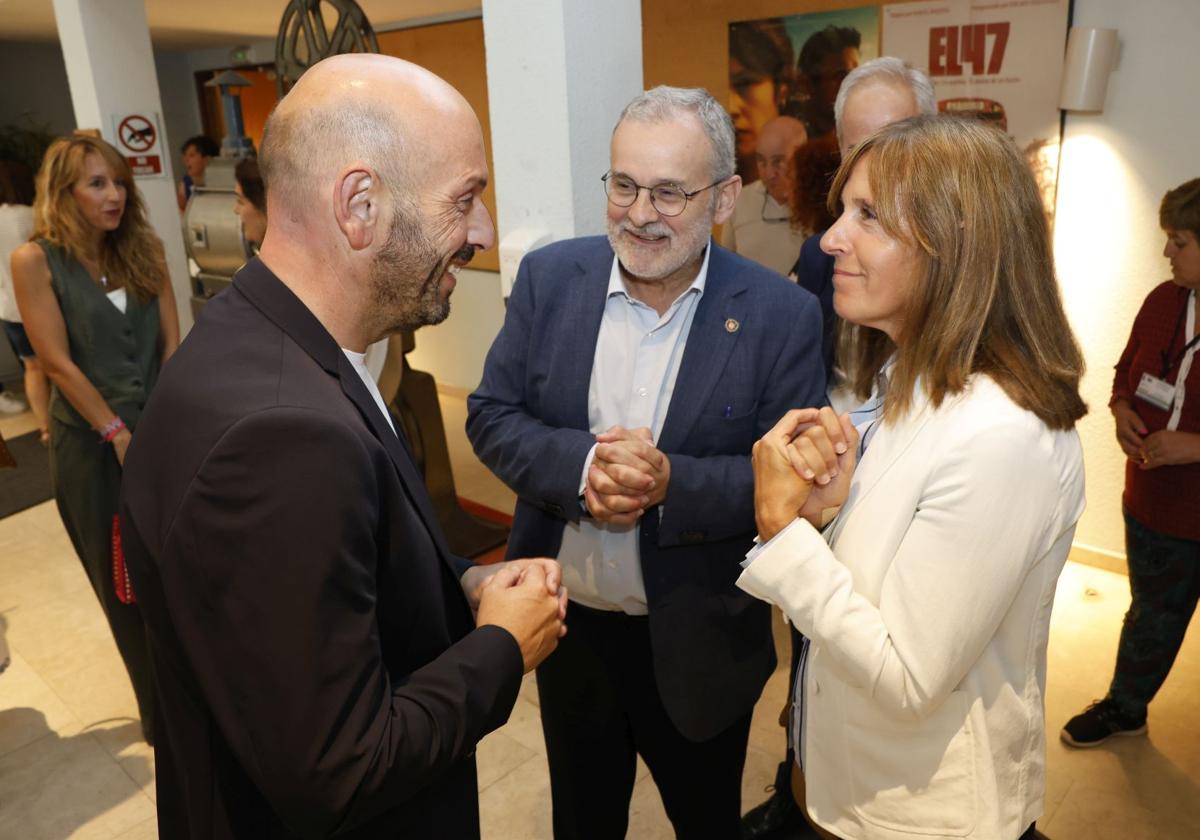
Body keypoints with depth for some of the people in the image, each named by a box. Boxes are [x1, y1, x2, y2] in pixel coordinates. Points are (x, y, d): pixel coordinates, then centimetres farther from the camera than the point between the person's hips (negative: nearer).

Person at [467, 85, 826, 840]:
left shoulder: (782, 315, -15)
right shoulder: (549, 278, -7)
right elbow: (491, 416, -6)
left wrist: (671, 483, -31)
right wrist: (581, 464, -25)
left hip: (699, 643, -2)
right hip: (566, 624, 3)